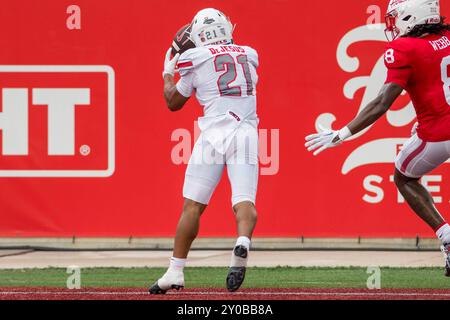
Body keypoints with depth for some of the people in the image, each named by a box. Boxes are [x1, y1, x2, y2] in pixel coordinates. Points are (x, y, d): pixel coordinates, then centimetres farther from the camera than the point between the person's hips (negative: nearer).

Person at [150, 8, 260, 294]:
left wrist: (168, 73, 34)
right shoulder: (249, 55, 16)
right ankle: (243, 241, -39)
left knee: (193, 205, 3)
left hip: (214, 133, -2)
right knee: (244, 202, -7)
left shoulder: (196, 59, 5)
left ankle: (176, 271, 2)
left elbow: (173, 102, 17)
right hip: (246, 133, 2)